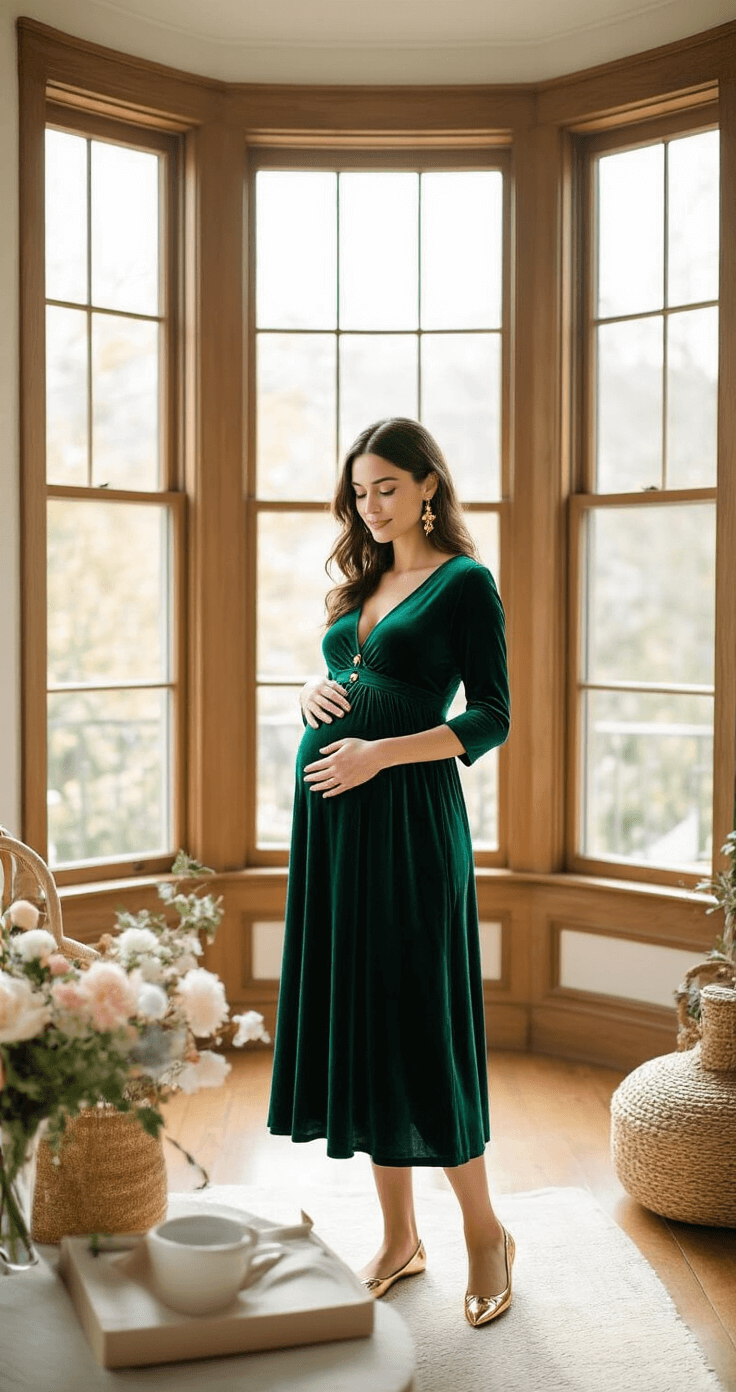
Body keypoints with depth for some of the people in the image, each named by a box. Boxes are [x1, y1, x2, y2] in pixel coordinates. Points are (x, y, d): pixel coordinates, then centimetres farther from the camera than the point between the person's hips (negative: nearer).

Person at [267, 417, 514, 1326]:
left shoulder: (465, 582, -4)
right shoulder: (363, 581, 16)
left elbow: (491, 720, -9)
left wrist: (381, 753, -18)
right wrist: (315, 690, 1)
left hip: (406, 816, -7)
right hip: (330, 812, 7)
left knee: (416, 1019, -3)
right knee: (351, 1012, 8)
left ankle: (484, 1231, 15)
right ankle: (399, 1239, 20)